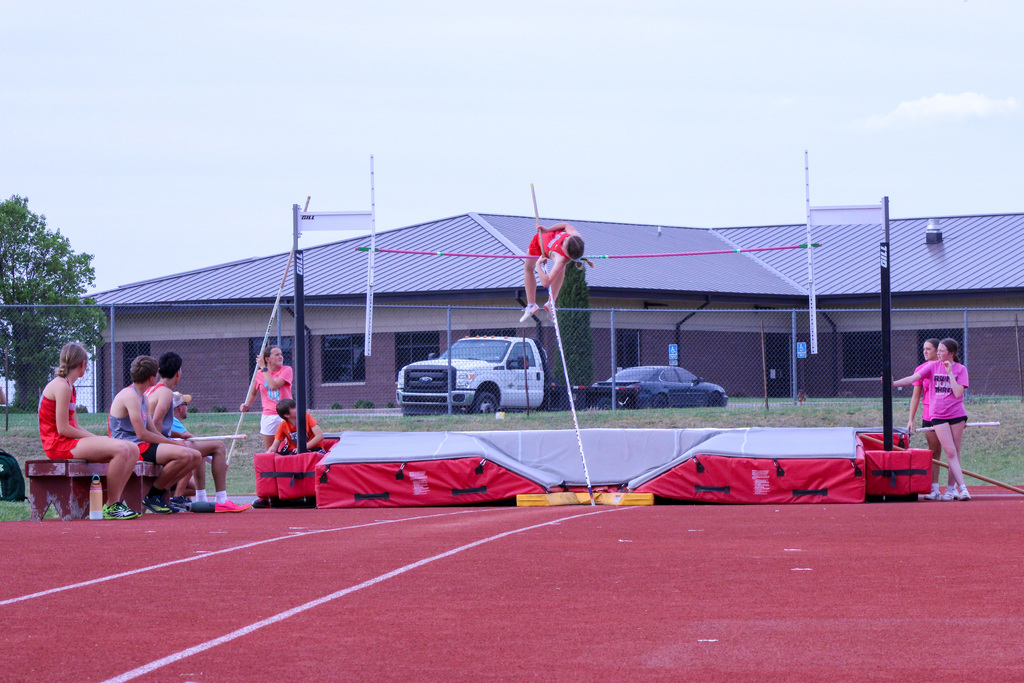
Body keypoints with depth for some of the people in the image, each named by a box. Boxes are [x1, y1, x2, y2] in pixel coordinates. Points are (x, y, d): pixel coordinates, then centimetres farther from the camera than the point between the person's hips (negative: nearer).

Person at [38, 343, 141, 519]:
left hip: (71, 441, 10)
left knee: (132, 449, 0)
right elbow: (63, 429, -18)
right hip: (59, 444, -10)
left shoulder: (69, 387, 20)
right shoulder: (62, 387, -13)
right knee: (121, 449, -26)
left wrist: (97, 439, 0)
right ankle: (111, 506, -19)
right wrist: (94, 438, -12)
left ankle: (116, 500, -4)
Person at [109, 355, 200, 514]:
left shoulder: (141, 396, 21)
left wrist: (171, 442, 1)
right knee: (184, 454, -28)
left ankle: (160, 492, 0)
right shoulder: (130, 395, -13)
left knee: (195, 456, 1)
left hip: (142, 446, 10)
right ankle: (153, 495, -14)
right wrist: (173, 443, -10)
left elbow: (152, 431, 20)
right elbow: (142, 434, -18)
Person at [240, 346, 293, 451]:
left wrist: (264, 368, -13)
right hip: (268, 416, 3)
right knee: (269, 451, 5)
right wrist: (246, 405, 4)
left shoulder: (286, 370, -3)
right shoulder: (260, 373, 6)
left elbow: (274, 386, -20)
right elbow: (253, 393, 22)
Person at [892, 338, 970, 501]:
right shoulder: (933, 366, 6)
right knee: (950, 452, -8)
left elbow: (958, 393, -11)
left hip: (957, 414, 0)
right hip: (938, 415, 0)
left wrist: (950, 372, -11)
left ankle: (950, 488, 12)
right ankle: (962, 487, -11)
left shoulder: (960, 370, 1)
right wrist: (893, 383, -12)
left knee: (955, 452, 3)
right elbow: (913, 378, 0)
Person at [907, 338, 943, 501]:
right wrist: (911, 419, 1)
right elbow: (916, 397, 8)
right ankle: (934, 490, 2)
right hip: (929, 416, 1)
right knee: (934, 452, 0)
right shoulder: (921, 369, 5)